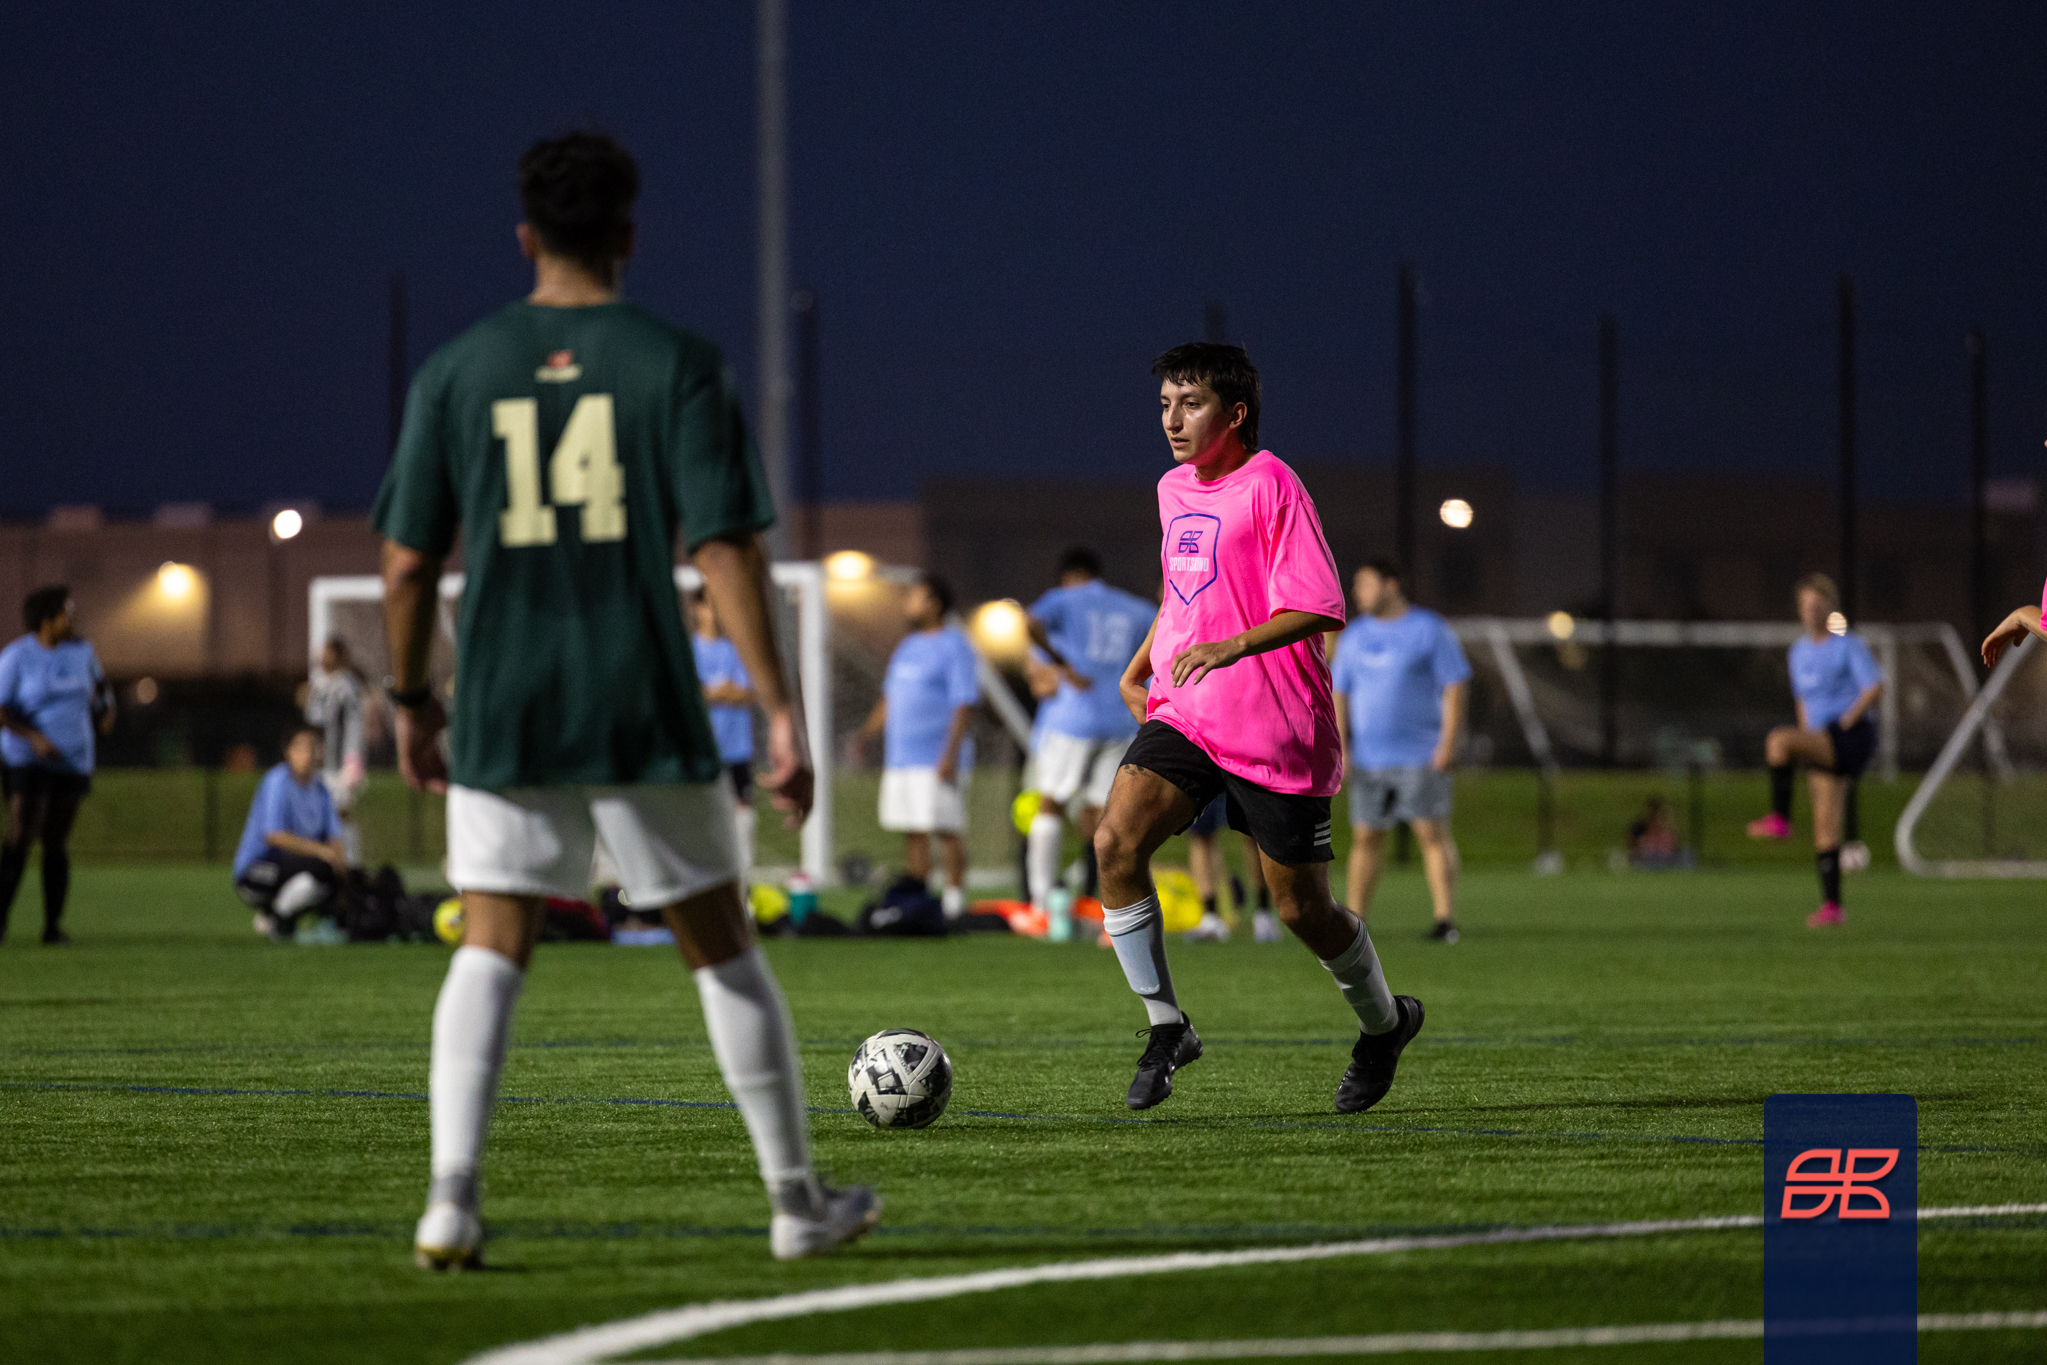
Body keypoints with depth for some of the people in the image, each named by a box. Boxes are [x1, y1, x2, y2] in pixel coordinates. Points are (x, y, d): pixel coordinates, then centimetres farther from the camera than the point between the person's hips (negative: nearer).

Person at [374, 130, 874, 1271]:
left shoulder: (457, 373, 4)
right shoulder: (679, 365, -3)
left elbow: (408, 562, 5)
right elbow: (726, 548, -9)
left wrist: (411, 701, 18)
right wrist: (781, 712, -9)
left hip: (503, 717, 1)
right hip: (647, 710, -1)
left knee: (490, 952, 3)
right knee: (723, 948, 10)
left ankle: (451, 1199, -14)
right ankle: (799, 1202, 18)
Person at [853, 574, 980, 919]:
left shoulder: (954, 646, -6)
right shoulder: (907, 647, 19)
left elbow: (964, 705, -12)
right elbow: (890, 698, 26)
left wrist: (951, 754, -20)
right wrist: (868, 732, 13)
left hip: (937, 758, -8)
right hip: (901, 758, 8)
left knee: (947, 831, -7)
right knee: (912, 832, 8)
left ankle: (954, 900, -4)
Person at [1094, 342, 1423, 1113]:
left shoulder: (1270, 487, -13)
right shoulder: (1174, 490, 11)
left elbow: (1321, 609, -20)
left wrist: (1230, 646, -32)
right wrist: (1139, 669, 19)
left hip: (1276, 732, -6)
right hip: (1183, 718, 6)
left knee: (1302, 909, 3)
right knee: (1115, 842, -19)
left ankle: (1384, 1023, 33)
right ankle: (1165, 1028, -8)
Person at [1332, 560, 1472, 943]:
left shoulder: (1430, 630, -2)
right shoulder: (1354, 635, 12)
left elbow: (1456, 686, -5)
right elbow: (1339, 692, 14)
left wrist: (1449, 743, -13)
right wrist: (1341, 746, 4)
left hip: (1421, 757, -4)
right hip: (1368, 759, 4)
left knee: (1433, 833, -8)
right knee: (1365, 837, 4)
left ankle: (1446, 919, -9)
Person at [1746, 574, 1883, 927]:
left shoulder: (1849, 646, -3)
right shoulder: (1799, 652, 17)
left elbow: (1874, 688, -11)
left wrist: (1845, 722, -15)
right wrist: (1809, 745, 18)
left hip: (1850, 736, -7)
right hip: (1823, 744, 7)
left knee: (1778, 740, -29)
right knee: (1825, 827, 0)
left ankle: (1780, 818, -24)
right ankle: (1831, 907, 0)